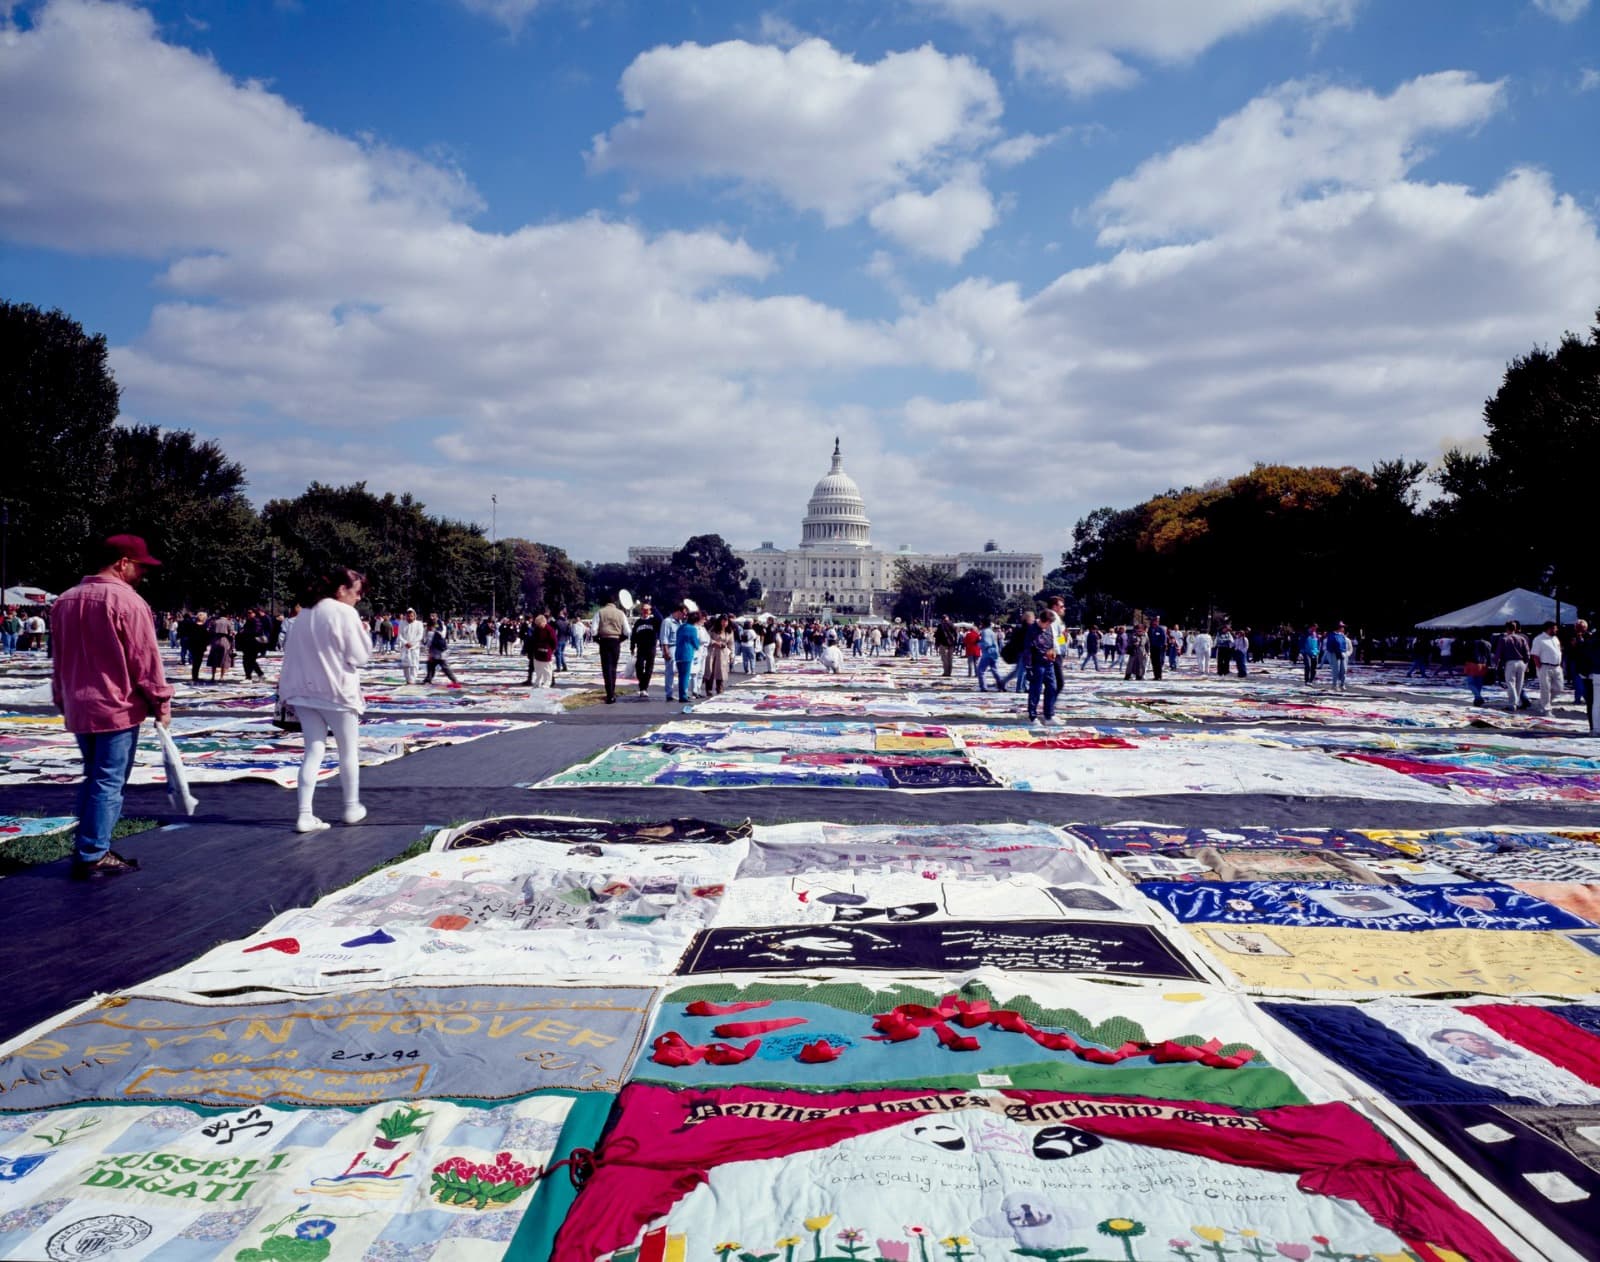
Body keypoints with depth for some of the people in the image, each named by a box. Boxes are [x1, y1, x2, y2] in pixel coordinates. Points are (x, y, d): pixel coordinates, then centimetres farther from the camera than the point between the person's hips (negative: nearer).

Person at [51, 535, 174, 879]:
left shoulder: (65, 601, 11)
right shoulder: (128, 601, -14)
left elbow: (59, 660, 18)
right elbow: (146, 660, -13)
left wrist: (63, 701, 26)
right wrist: (161, 703, -4)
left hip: (78, 709, 8)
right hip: (118, 708, -8)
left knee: (93, 779, 18)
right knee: (108, 783, -1)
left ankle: (88, 850, 21)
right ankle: (93, 857, 2)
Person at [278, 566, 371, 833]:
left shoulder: (306, 614, 11)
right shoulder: (345, 613, -12)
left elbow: (293, 654, 13)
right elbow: (360, 656, -11)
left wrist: (287, 686, 16)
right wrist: (363, 633, 5)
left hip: (305, 691, 6)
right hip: (336, 691, -6)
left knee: (314, 750, 7)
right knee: (348, 750, 11)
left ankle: (304, 815, -2)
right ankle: (352, 808, 22)